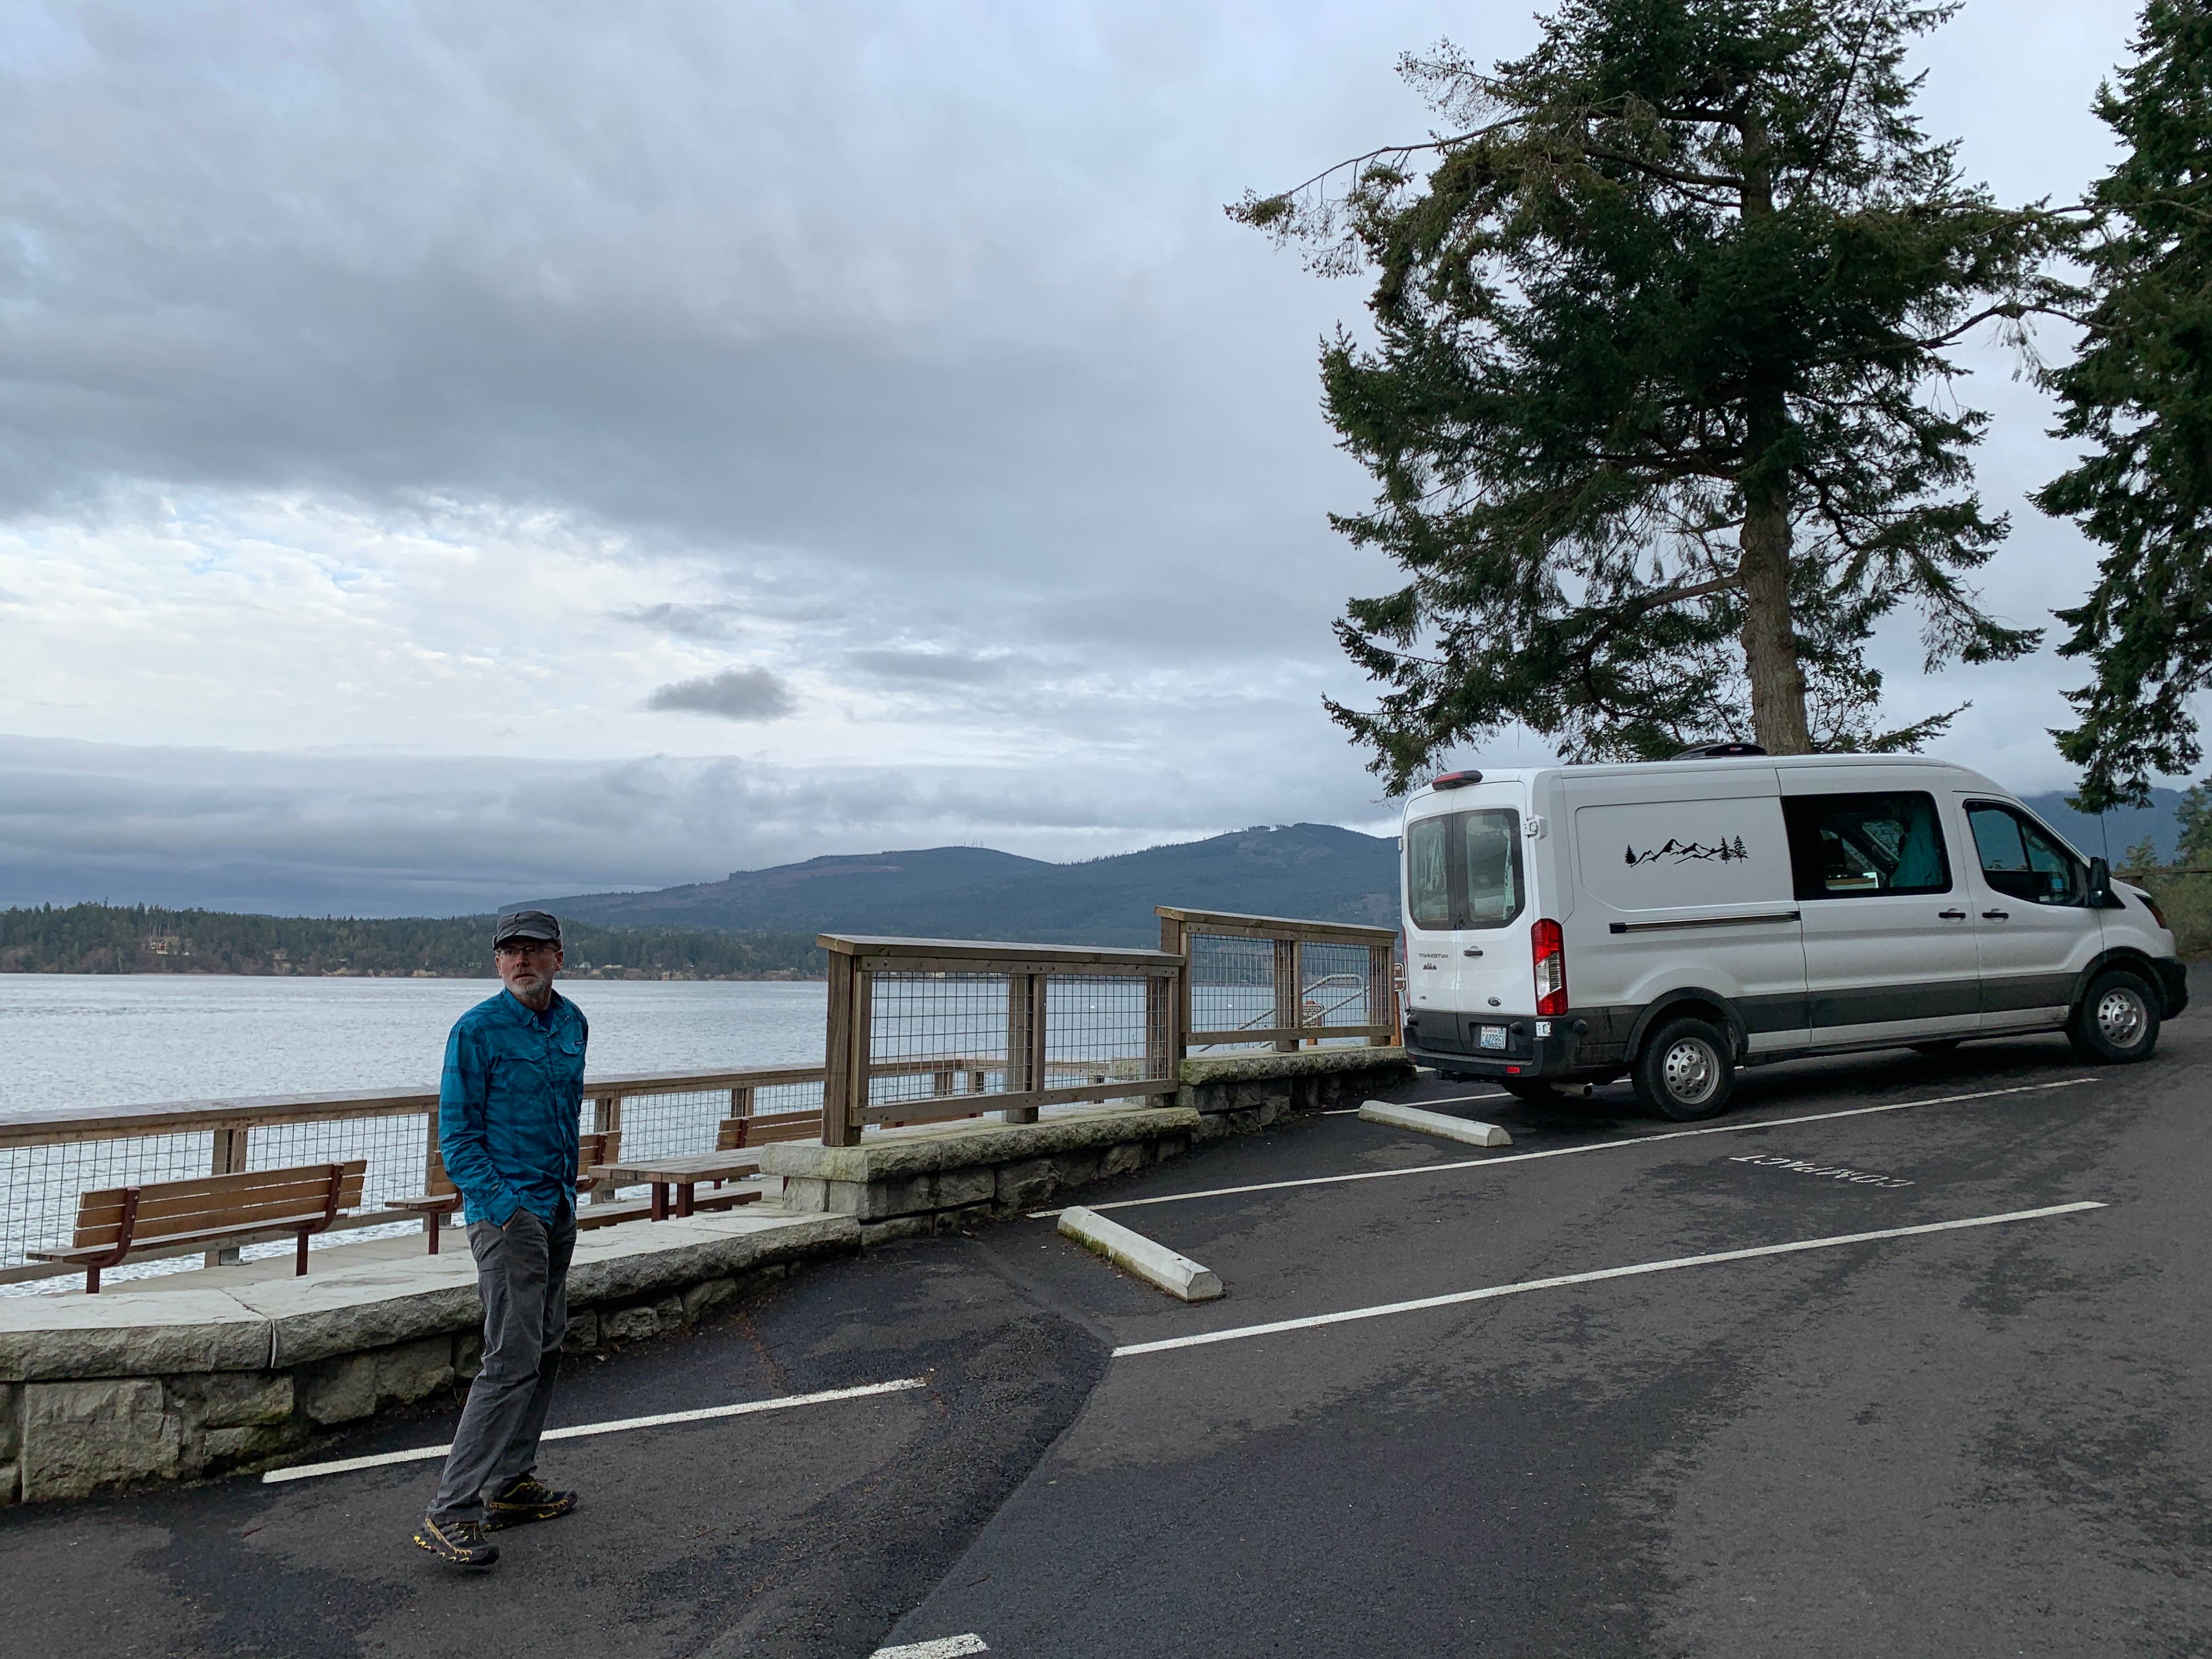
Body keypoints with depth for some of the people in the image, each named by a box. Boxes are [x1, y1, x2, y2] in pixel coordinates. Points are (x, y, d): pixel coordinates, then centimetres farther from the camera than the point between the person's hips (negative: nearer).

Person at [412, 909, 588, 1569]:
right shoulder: (478, 1031, -12)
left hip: (559, 1209, 8)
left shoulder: (572, 1023, 8)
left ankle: (510, 1484, 27)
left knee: (545, 1349, 14)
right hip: (506, 1211, -7)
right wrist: (504, 1208, -18)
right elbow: (457, 1135, -11)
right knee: (511, 1360, -11)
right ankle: (449, 1513, -3)